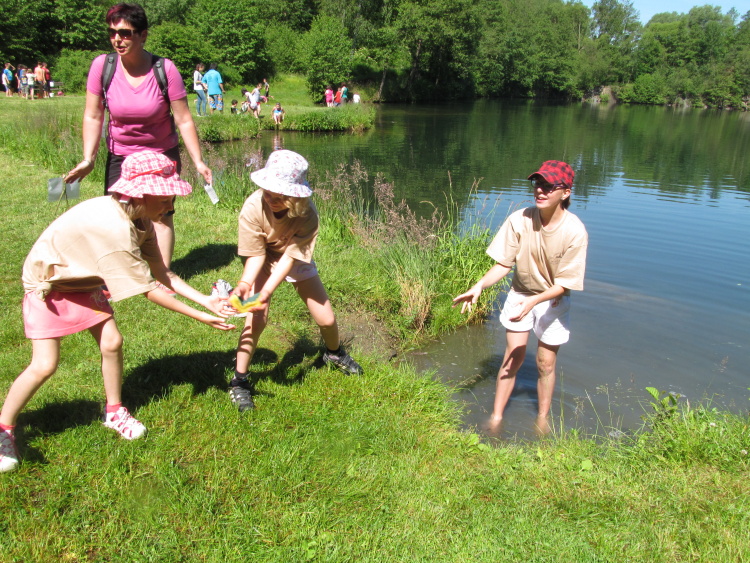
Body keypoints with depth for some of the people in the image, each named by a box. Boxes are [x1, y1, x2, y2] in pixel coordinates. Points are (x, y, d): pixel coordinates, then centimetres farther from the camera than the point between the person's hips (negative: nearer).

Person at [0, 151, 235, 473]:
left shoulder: (140, 220, -12)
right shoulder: (115, 228, -37)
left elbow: (161, 273, -10)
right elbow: (148, 291, -31)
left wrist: (205, 300, -18)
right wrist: (200, 318, -26)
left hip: (82, 281, 7)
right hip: (47, 283, -7)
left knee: (111, 342, -3)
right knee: (44, 365, -10)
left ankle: (114, 412, 18)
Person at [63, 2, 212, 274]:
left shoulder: (165, 69, -16)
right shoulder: (102, 65, -11)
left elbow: (184, 120, -13)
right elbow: (93, 117, -5)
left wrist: (198, 161, -14)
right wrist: (88, 159, -11)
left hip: (162, 155, -2)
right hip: (120, 156, 2)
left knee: (160, 215, -6)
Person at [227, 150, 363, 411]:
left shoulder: (307, 213, -34)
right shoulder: (253, 209, -33)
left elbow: (292, 255, -34)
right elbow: (255, 255, -25)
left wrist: (266, 292, -44)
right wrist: (245, 284, -44)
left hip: (295, 261, 1)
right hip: (264, 259, -1)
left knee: (326, 320, 1)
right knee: (257, 318, -20)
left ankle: (335, 354, 38)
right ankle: (239, 382, -1)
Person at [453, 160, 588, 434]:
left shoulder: (575, 231, -25)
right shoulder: (519, 220, -22)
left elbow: (563, 284, -21)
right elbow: (503, 264, -14)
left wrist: (534, 300, -36)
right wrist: (479, 286, -30)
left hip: (553, 300, -1)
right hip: (520, 294, 1)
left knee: (546, 363, 8)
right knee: (512, 358, 3)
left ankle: (543, 419, 29)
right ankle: (496, 417, 16)